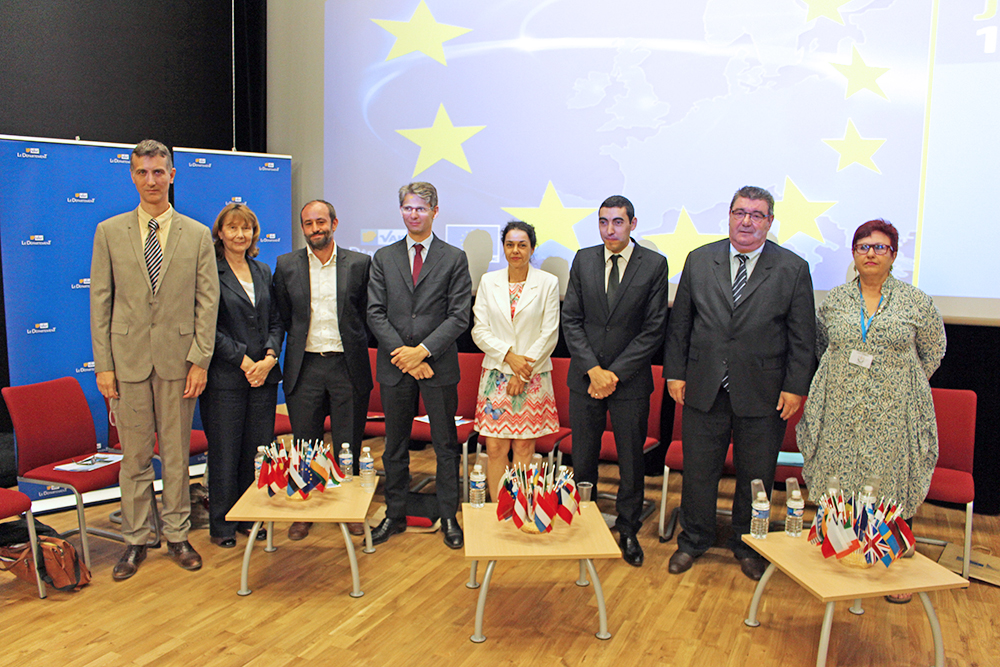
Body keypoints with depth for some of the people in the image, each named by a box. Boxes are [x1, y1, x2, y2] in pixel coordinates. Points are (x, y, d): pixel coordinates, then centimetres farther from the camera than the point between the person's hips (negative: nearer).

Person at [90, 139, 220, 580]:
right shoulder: (109, 232, 5)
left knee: (177, 453, 9)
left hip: (178, 357, 0)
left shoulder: (197, 235, 4)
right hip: (128, 358, 0)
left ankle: (177, 536, 22)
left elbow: (208, 301, 1)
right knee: (134, 456, 8)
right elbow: (100, 301, 3)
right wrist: (103, 364, -3)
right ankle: (135, 541, 22)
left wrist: (200, 360, -6)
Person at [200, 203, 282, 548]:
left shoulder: (263, 271, 14)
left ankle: (252, 518, 21)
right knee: (225, 452, 3)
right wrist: (243, 360, -13)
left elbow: (276, 322, 12)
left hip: (263, 376, 5)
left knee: (258, 449, 8)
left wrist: (270, 357, -4)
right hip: (225, 377, -5)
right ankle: (222, 524, 17)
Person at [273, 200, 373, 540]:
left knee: (348, 445, 7)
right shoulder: (286, 265, 5)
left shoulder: (359, 263, 2)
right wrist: (300, 340, 7)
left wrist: (354, 344, 5)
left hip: (347, 365, -1)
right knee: (305, 445, 9)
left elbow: (367, 311, 8)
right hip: (305, 366, 1)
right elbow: (282, 317, 11)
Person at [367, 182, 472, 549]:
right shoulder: (383, 258, 8)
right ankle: (394, 515, 25)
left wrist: (423, 350, -14)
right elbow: (375, 313, 2)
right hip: (394, 367, 2)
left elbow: (459, 315, -5)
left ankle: (449, 516, 19)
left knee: (446, 445, 6)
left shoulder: (455, 258, 2)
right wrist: (402, 355, -9)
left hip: (438, 366, -2)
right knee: (395, 446, 12)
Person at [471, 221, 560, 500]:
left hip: (533, 377, -1)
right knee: (495, 448, 1)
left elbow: (549, 334, -3)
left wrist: (523, 371, -8)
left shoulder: (548, 283, 0)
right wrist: (509, 356, -12)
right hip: (496, 373, 2)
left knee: (524, 448, 3)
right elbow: (480, 331, 2)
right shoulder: (488, 281, 6)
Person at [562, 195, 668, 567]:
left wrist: (616, 372, -11)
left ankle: (628, 531, 25)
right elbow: (571, 319, 2)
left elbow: (654, 328, -7)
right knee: (582, 457, 9)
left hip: (630, 381, -2)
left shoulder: (654, 265, -4)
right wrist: (593, 369, -9)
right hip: (585, 377, 2)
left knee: (631, 460, 8)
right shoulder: (584, 260, 4)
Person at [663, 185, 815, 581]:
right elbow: (679, 323, 6)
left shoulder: (793, 269, -1)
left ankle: (748, 545, 33)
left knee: (756, 476, 12)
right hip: (704, 388, 1)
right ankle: (694, 540, 31)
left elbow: (802, 337, -1)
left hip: (762, 395, -1)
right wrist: (675, 372, 2)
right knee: (698, 470, 11)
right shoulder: (699, 261, 4)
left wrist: (795, 387, -6)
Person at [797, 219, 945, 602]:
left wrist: (900, 387, 8)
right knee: (839, 489, 6)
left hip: (893, 416, -2)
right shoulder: (835, 300, 7)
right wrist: (844, 382, 12)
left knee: (895, 488, 3)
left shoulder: (916, 302, 1)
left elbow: (932, 352, 11)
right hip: (840, 414, 2)